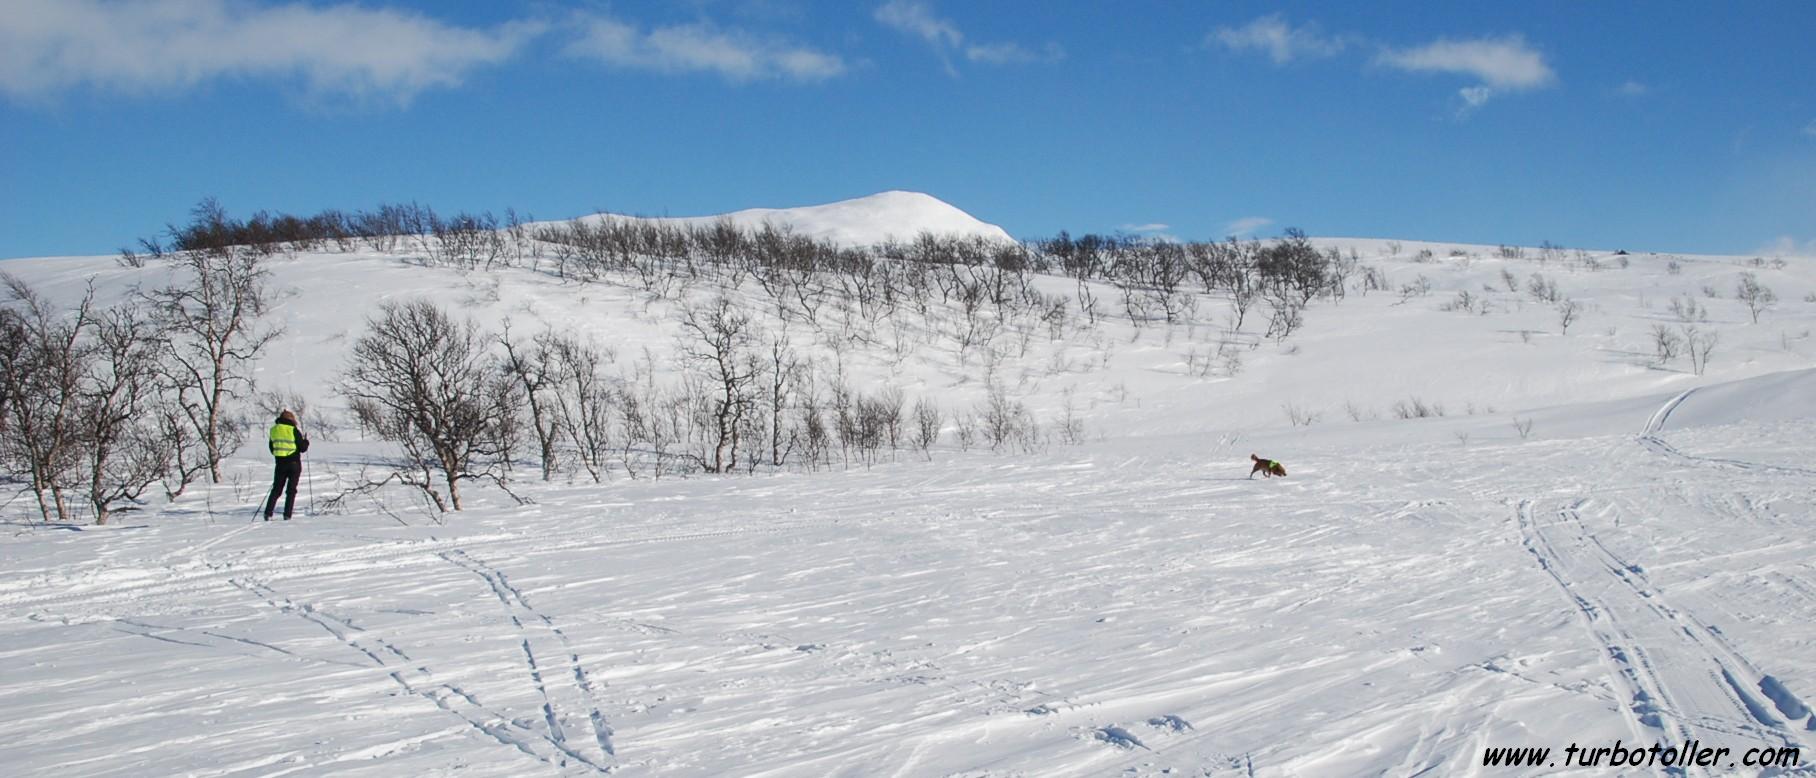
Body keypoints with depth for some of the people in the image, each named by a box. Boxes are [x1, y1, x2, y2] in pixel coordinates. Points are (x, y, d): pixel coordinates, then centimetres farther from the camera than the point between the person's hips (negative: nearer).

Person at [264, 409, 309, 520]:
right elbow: (303, 447, -9)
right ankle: (287, 515, -1)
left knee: (276, 489, 13)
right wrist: (306, 441, 11)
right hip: (294, 464, -4)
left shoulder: (274, 430, 5)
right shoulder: (293, 430, -11)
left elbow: (272, 448, 13)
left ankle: (268, 513, 4)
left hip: (280, 464, 4)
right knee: (291, 490, 4)